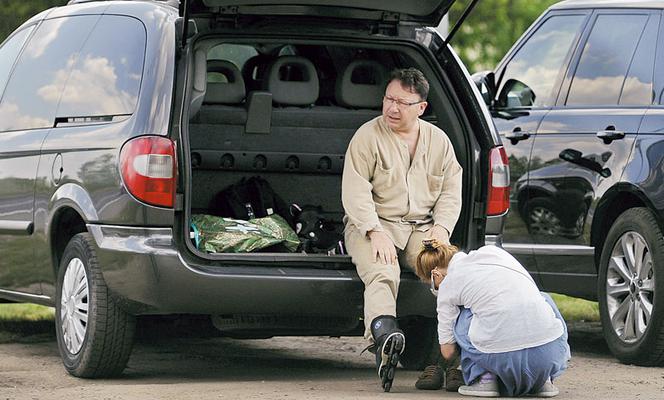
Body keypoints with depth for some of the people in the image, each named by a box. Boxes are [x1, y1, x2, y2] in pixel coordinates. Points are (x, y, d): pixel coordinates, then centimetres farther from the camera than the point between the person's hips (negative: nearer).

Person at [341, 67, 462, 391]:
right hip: (372, 224, -4)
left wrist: (442, 226, -4)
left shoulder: (438, 140, 13)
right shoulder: (368, 136, 0)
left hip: (422, 227, 4)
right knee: (381, 273, -35)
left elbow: (451, 190, 14)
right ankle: (384, 336, -59)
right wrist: (375, 232, -20)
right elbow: (355, 191, -8)